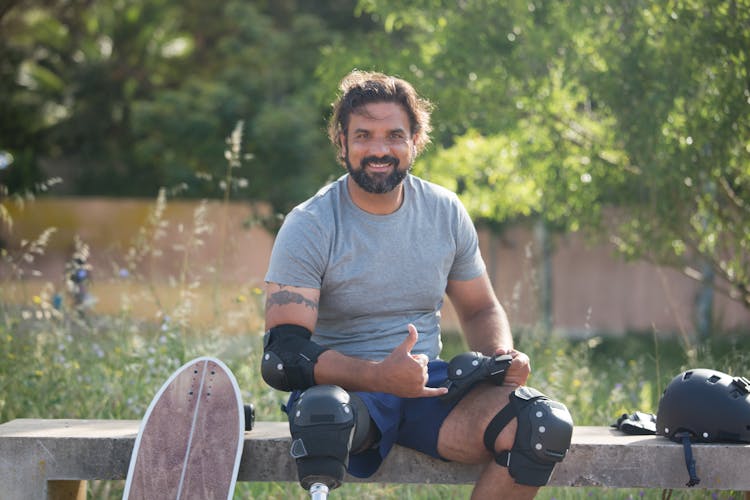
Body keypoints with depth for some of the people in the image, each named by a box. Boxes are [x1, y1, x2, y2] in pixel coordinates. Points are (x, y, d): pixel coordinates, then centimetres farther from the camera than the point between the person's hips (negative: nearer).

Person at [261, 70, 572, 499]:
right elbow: (285, 351, -16)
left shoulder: (446, 213, 7)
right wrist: (380, 376, -32)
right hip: (342, 385, -4)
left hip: (426, 384, 4)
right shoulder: (308, 228, -7)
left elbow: (481, 310, 19)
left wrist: (502, 358, -6)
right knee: (321, 412, -42)